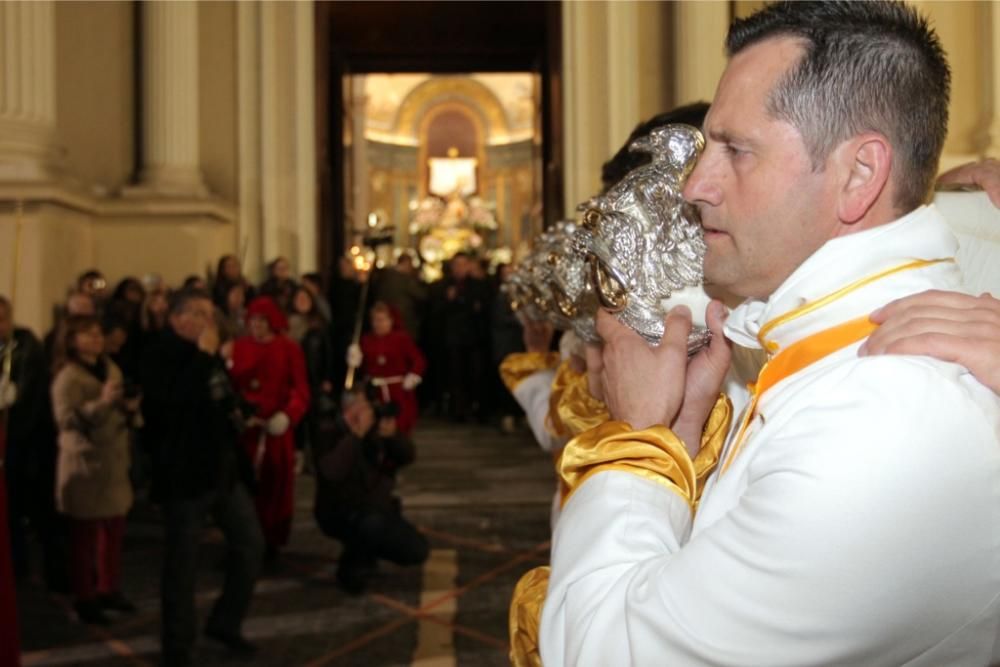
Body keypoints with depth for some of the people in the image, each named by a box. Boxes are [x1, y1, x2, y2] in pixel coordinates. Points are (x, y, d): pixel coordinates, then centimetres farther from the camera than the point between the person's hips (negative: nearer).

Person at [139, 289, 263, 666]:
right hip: (185, 473, -8)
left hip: (225, 467, 8)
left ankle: (225, 622, 27)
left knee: (251, 544, 9)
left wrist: (238, 413, 9)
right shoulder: (159, 355, -12)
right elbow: (175, 401, -29)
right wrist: (203, 355, -25)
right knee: (181, 564, 1)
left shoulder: (209, 354, 14)